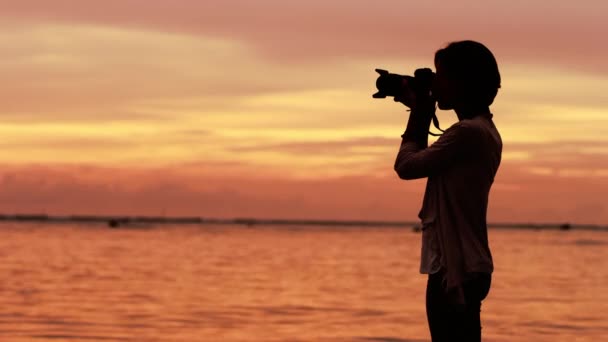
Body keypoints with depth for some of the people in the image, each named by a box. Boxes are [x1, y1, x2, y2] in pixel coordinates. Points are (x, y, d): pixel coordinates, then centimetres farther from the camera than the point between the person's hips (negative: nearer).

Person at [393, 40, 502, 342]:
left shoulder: (467, 132, -16)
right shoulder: (482, 130, 15)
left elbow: (406, 166, -11)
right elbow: (424, 163, 25)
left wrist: (419, 115, 1)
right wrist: (421, 116, 17)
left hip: (455, 269, -10)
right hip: (463, 266, 10)